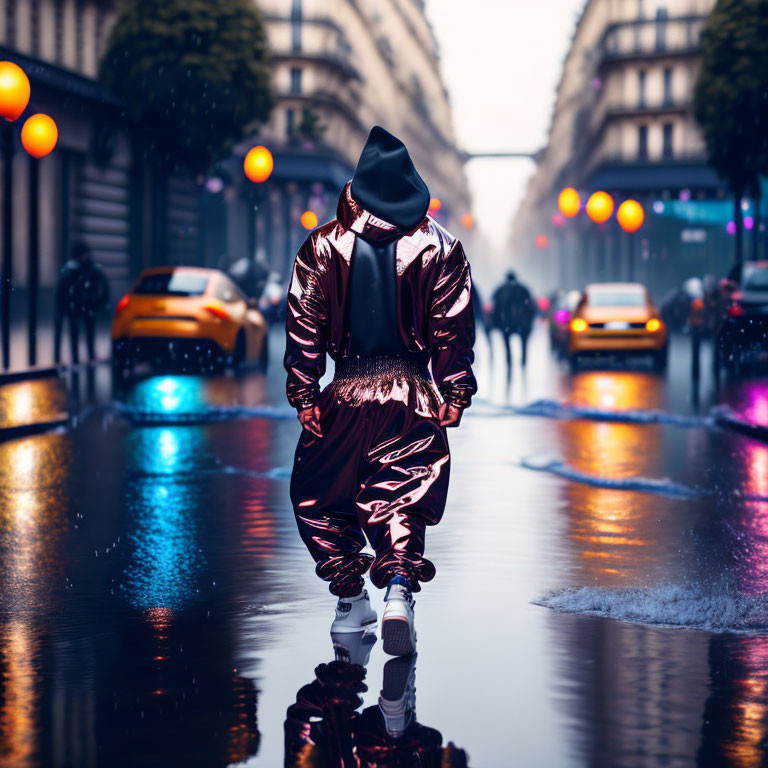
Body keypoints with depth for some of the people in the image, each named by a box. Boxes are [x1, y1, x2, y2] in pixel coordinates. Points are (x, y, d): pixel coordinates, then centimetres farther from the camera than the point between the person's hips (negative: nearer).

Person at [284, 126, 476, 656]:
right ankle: (399, 587, -19)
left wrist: (303, 393, 3)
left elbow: (304, 325, -1)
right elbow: (454, 328, 0)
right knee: (401, 494, 5)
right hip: (412, 395, 1)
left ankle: (352, 598, 15)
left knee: (317, 494, 16)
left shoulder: (324, 245, -1)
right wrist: (456, 394, 5)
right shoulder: (438, 246, 0)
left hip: (346, 394, -1)